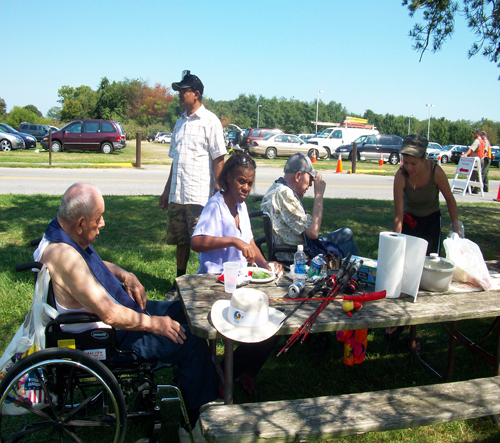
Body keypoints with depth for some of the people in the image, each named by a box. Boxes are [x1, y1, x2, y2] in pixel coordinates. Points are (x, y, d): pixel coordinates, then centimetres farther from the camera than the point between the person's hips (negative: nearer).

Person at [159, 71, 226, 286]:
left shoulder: (210, 121, -3)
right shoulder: (180, 122, 17)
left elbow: (219, 160, -7)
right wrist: (167, 191, 21)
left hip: (199, 196, -7)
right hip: (177, 194, 7)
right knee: (181, 241, 14)